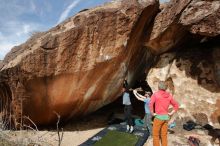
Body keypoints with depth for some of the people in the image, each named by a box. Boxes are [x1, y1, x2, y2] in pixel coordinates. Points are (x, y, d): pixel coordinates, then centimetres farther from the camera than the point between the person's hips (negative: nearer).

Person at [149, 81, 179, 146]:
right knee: (164, 135, 17)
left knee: (155, 135, 8)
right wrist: (171, 113, 9)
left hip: (159, 116, -5)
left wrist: (152, 113, -15)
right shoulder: (169, 95, 4)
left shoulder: (156, 94, -12)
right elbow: (176, 105, 11)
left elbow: (151, 104, -26)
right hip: (166, 117, 6)